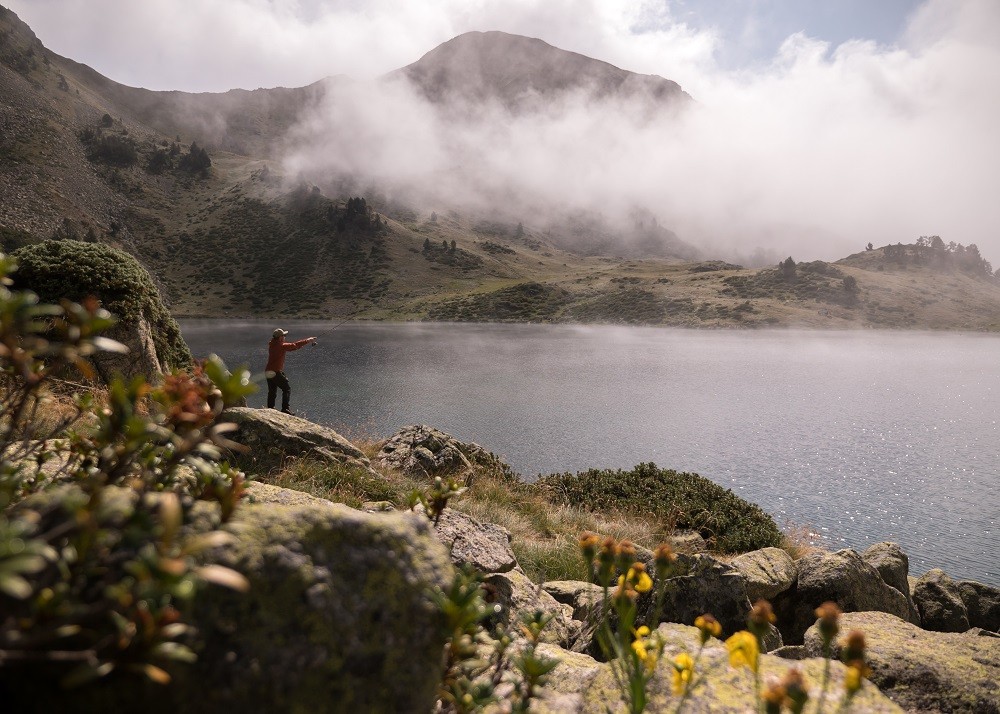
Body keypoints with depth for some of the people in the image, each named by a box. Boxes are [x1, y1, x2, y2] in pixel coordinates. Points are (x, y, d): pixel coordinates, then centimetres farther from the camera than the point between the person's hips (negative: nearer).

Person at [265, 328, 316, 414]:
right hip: (276, 373, -8)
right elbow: (296, 345, -6)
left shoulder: (271, 345, 9)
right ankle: (285, 409, -5)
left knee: (272, 391, 16)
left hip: (268, 372, 8)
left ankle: (270, 409, 16)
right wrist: (308, 341, 6)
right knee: (287, 389, 2)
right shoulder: (282, 346, -13)